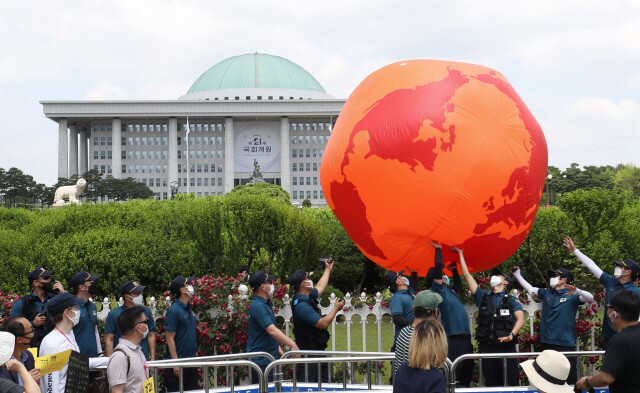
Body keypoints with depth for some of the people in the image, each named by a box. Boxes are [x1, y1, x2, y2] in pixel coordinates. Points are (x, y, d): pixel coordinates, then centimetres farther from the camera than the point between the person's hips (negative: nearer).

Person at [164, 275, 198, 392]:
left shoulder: (189, 308, 10)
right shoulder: (174, 311, -15)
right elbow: (170, 339, -17)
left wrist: (195, 351, 16)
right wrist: (176, 363, -19)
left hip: (191, 360, 8)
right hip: (179, 362, -8)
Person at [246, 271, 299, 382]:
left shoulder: (265, 304, 15)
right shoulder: (258, 306, -20)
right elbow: (272, 331, -28)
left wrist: (279, 350, 19)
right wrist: (292, 345, -32)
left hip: (269, 360, 10)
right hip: (261, 361, -10)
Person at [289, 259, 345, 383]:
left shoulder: (308, 297, 9)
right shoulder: (302, 305, -22)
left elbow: (320, 286, 31)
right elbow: (323, 323, -24)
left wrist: (328, 268, 42)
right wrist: (336, 308, -10)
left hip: (318, 351, 10)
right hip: (308, 354, -10)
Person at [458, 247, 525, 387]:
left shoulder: (511, 300, 11)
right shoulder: (483, 297, 17)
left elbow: (521, 319, -3)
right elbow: (467, 275, 18)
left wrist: (511, 335, -21)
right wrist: (460, 254, 22)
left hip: (506, 346, -3)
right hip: (486, 346, 3)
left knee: (511, 383, -6)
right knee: (491, 384, 4)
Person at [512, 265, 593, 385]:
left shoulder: (572, 296, -4)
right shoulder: (546, 293, 13)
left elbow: (590, 297, -17)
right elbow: (529, 288, 20)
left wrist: (577, 291, -35)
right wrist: (517, 274, 17)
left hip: (566, 343, -6)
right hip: (547, 342, 6)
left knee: (570, 377, -3)